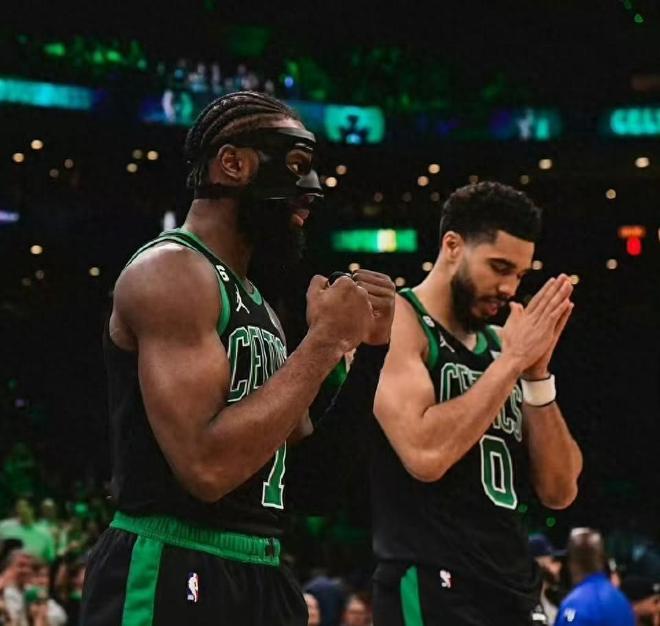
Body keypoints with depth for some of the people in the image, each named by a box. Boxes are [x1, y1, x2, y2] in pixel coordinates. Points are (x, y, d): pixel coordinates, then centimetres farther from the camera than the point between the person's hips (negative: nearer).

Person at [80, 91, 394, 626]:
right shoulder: (171, 271, -12)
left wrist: (368, 350, 9)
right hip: (171, 578, -10)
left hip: (258, 579, 10)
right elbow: (207, 467, -24)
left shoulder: (254, 304, 16)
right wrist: (325, 342, -17)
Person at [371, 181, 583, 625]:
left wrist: (536, 371, -2)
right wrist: (511, 360, -14)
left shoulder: (499, 344, 13)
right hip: (431, 588, -7)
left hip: (512, 590, 7)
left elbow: (559, 491, 8)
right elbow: (425, 455, -22)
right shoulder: (398, 320, -6)